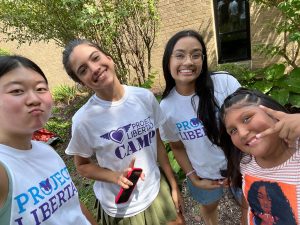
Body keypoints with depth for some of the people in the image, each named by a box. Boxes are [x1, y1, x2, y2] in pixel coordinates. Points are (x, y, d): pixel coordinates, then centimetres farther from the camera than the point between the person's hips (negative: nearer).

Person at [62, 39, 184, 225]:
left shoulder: (145, 97, -12)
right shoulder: (84, 120, -21)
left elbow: (158, 143, -1)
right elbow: (82, 165, -5)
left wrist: (174, 186, 4)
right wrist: (116, 177, -22)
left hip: (158, 191, 3)